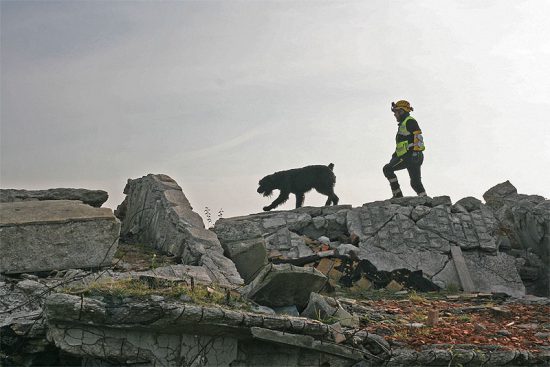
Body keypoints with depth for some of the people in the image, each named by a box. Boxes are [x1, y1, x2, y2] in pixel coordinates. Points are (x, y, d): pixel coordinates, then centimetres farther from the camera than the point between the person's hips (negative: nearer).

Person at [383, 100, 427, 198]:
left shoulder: (409, 121, -3)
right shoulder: (403, 124, 28)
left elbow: (418, 136, -15)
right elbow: (401, 145, 30)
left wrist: (416, 151, -22)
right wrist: (394, 155, 26)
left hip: (411, 155, -10)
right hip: (411, 157, 10)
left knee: (387, 169, -7)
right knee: (415, 183, 7)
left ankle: (397, 195, -10)